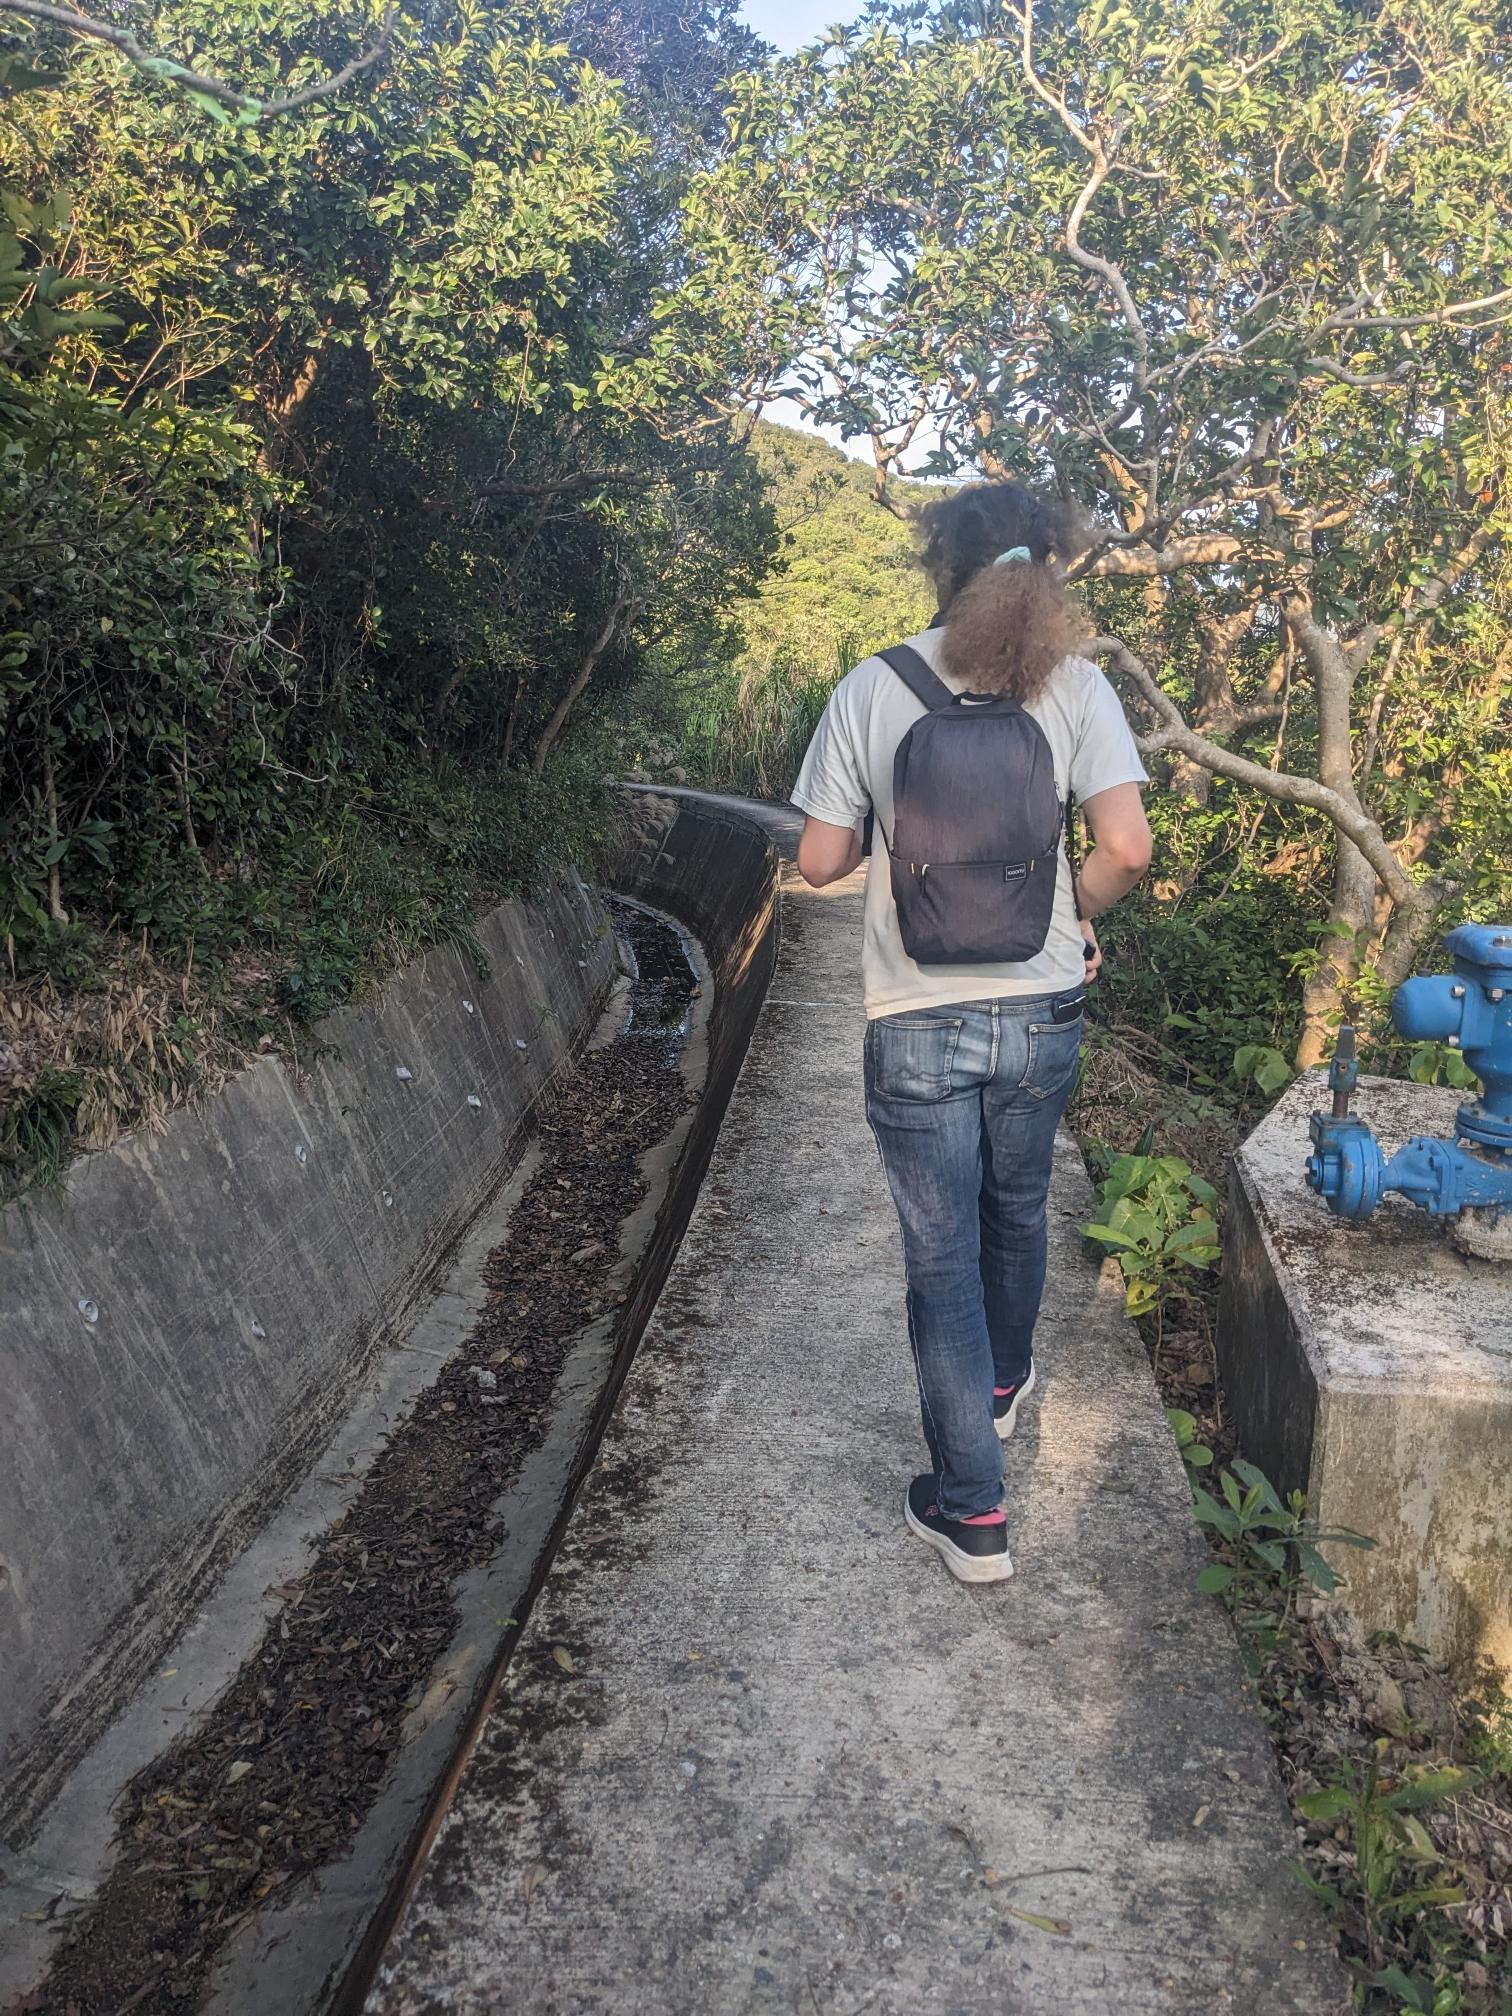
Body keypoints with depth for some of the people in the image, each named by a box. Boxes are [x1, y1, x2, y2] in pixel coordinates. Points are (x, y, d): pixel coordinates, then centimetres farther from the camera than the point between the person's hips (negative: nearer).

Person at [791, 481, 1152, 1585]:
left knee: (942, 1255, 7)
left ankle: (972, 1509, 12)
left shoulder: (870, 690, -7)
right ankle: (1004, 1384, 50)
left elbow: (820, 860, -6)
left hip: (916, 1024, -2)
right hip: (1041, 1010, 2)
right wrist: (1078, 917, 4)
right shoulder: (1073, 683, -6)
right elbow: (1125, 844, -15)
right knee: (1017, 1212, 26)